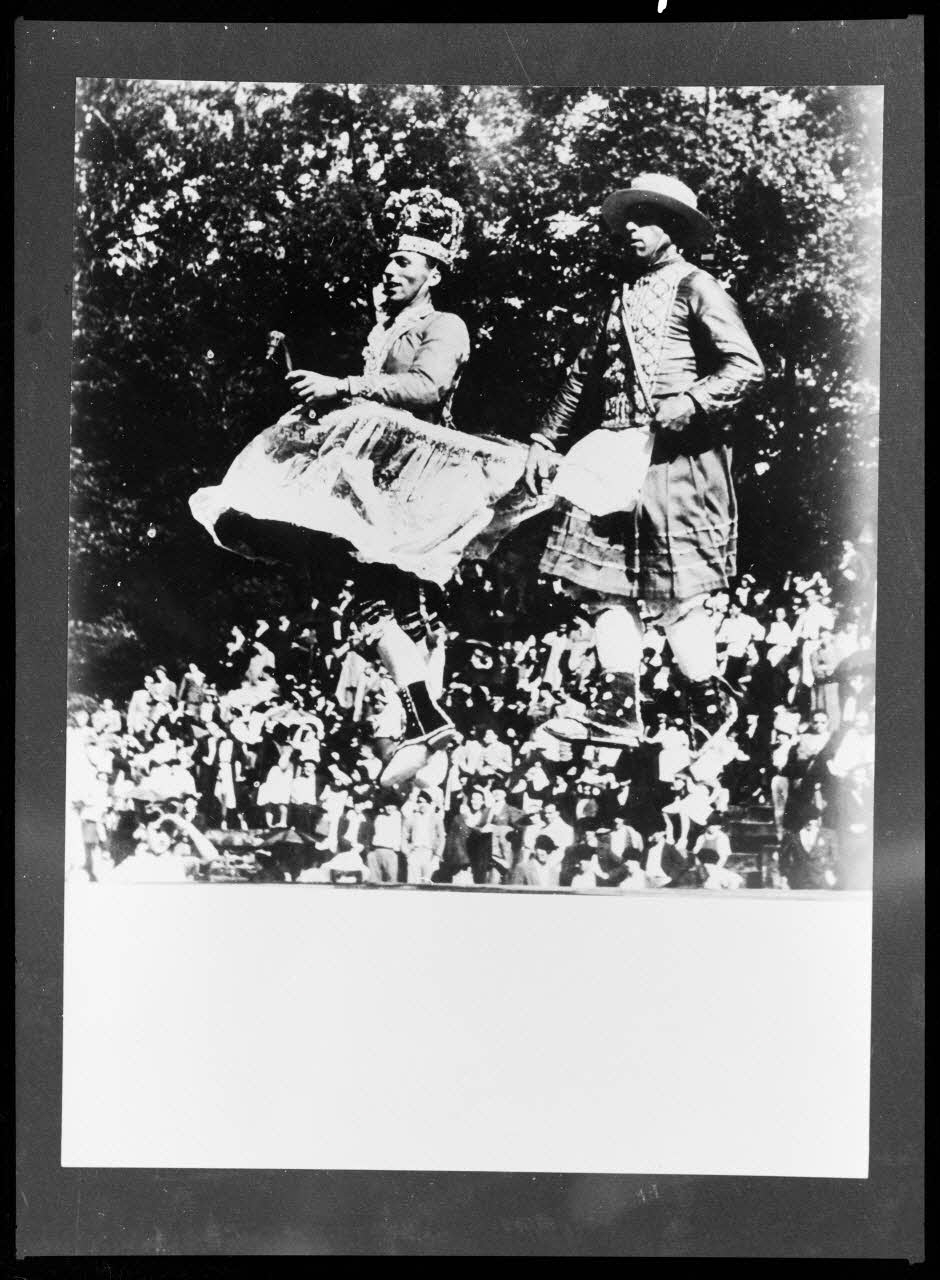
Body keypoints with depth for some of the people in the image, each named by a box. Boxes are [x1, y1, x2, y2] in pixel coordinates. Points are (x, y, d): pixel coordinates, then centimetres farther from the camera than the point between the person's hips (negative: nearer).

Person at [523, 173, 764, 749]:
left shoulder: (695, 288, 2)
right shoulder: (621, 299, 23)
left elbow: (747, 367, -8)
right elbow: (582, 376, 26)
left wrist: (689, 404, -20)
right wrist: (547, 441, 21)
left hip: (677, 454, -7)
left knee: (677, 591, -7)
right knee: (606, 580, -1)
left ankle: (711, 711, 5)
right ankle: (618, 709, 2)